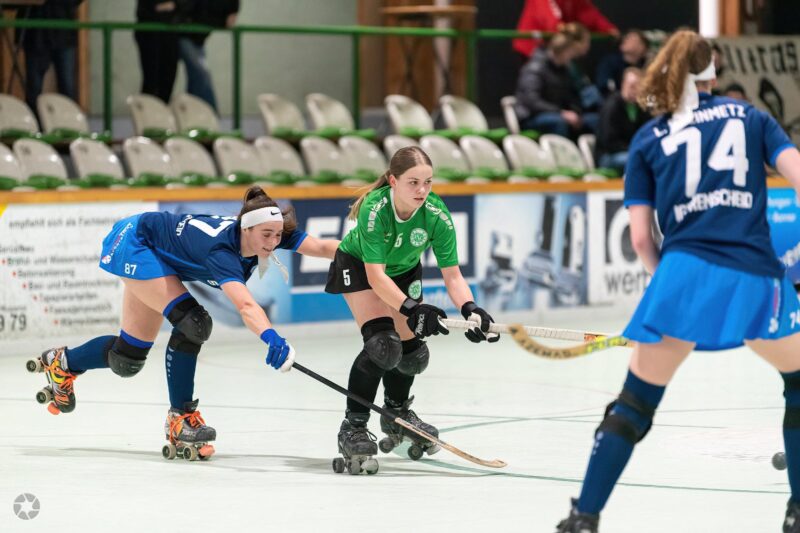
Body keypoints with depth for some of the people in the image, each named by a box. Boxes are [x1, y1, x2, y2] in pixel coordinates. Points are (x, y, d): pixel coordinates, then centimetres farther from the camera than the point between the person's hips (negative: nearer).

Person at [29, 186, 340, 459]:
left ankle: (61, 363, 39)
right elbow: (245, 305, -59)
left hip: (157, 259, 9)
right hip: (133, 245, -9)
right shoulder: (221, 249, -42)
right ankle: (179, 418, -16)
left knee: (128, 358, 12)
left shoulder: (270, 233, -22)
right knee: (191, 321, -28)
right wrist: (269, 336, -74)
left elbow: (323, 247, -29)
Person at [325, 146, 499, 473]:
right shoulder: (374, 210, -39)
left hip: (404, 269, 5)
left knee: (411, 352, 9)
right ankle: (353, 427, -12)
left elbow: (453, 276, -26)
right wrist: (411, 308, -54)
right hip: (358, 266, -5)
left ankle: (397, 414, 41)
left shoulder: (436, 215, -29)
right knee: (382, 344, -25)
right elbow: (375, 276, -41)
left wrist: (469, 309, -45)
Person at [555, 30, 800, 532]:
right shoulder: (750, 116, 16)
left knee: (636, 402, 9)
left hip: (686, 270, 0)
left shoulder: (648, 140, 15)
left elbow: (641, 236, 9)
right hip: (756, 276, 0)